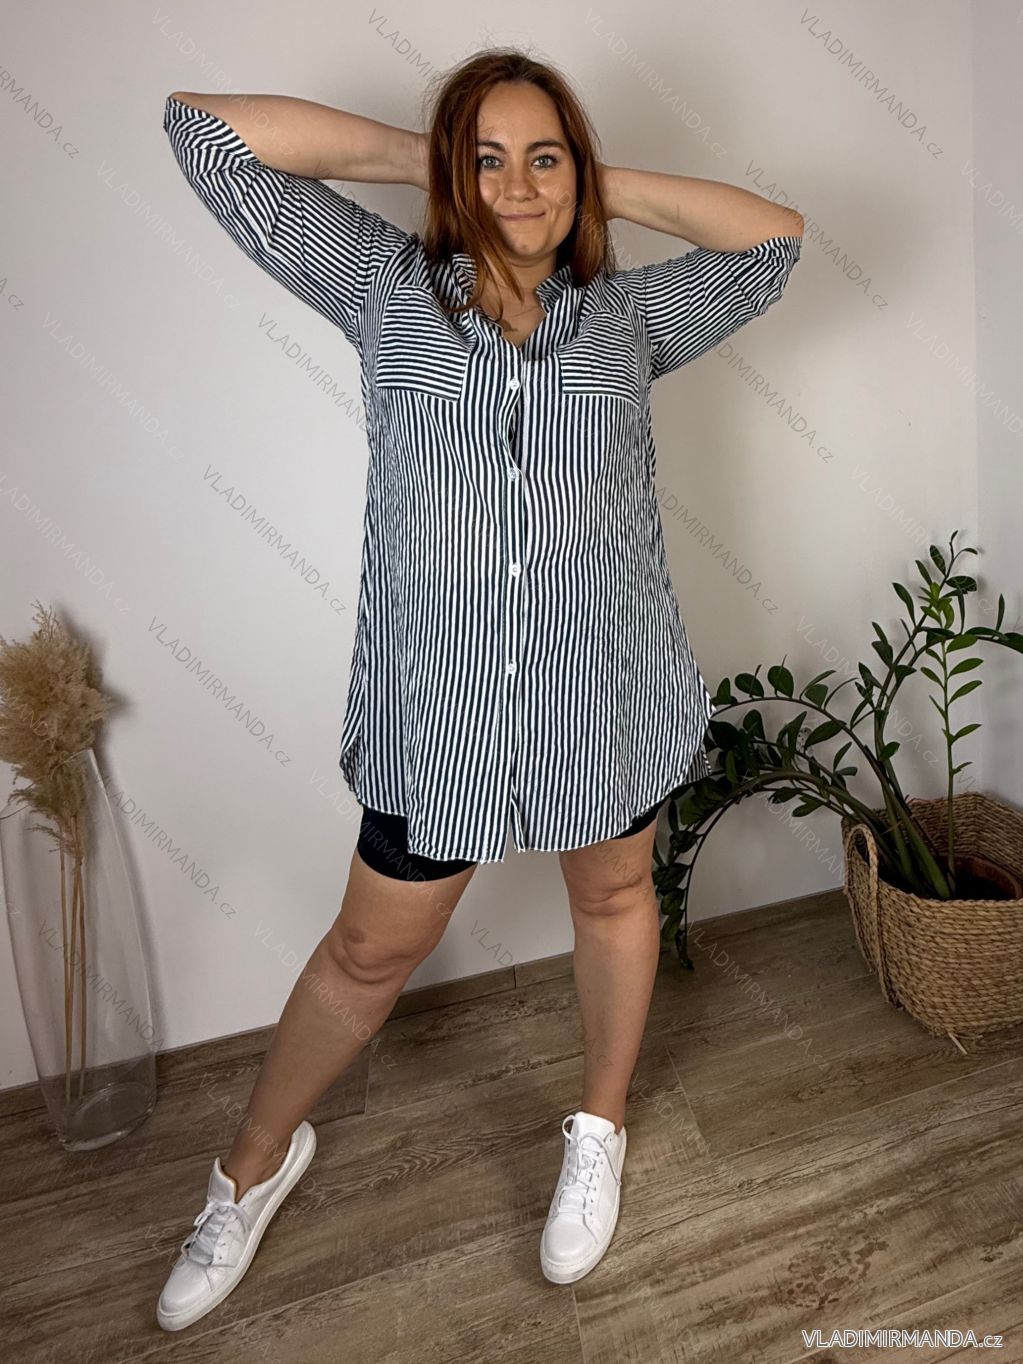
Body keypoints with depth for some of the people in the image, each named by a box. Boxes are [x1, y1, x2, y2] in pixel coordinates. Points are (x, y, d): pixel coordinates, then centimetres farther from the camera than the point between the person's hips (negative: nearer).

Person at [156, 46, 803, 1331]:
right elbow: (203, 128, 7)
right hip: (441, 699, -2)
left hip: (608, 691, 3)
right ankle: (254, 1162, 41)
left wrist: (609, 186, 11)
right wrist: (414, 155, 7)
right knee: (371, 947, 11)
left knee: (613, 900, 19)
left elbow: (775, 238, 17)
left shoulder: (628, 313, 10)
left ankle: (597, 1129, 49)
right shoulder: (386, 287, 5)